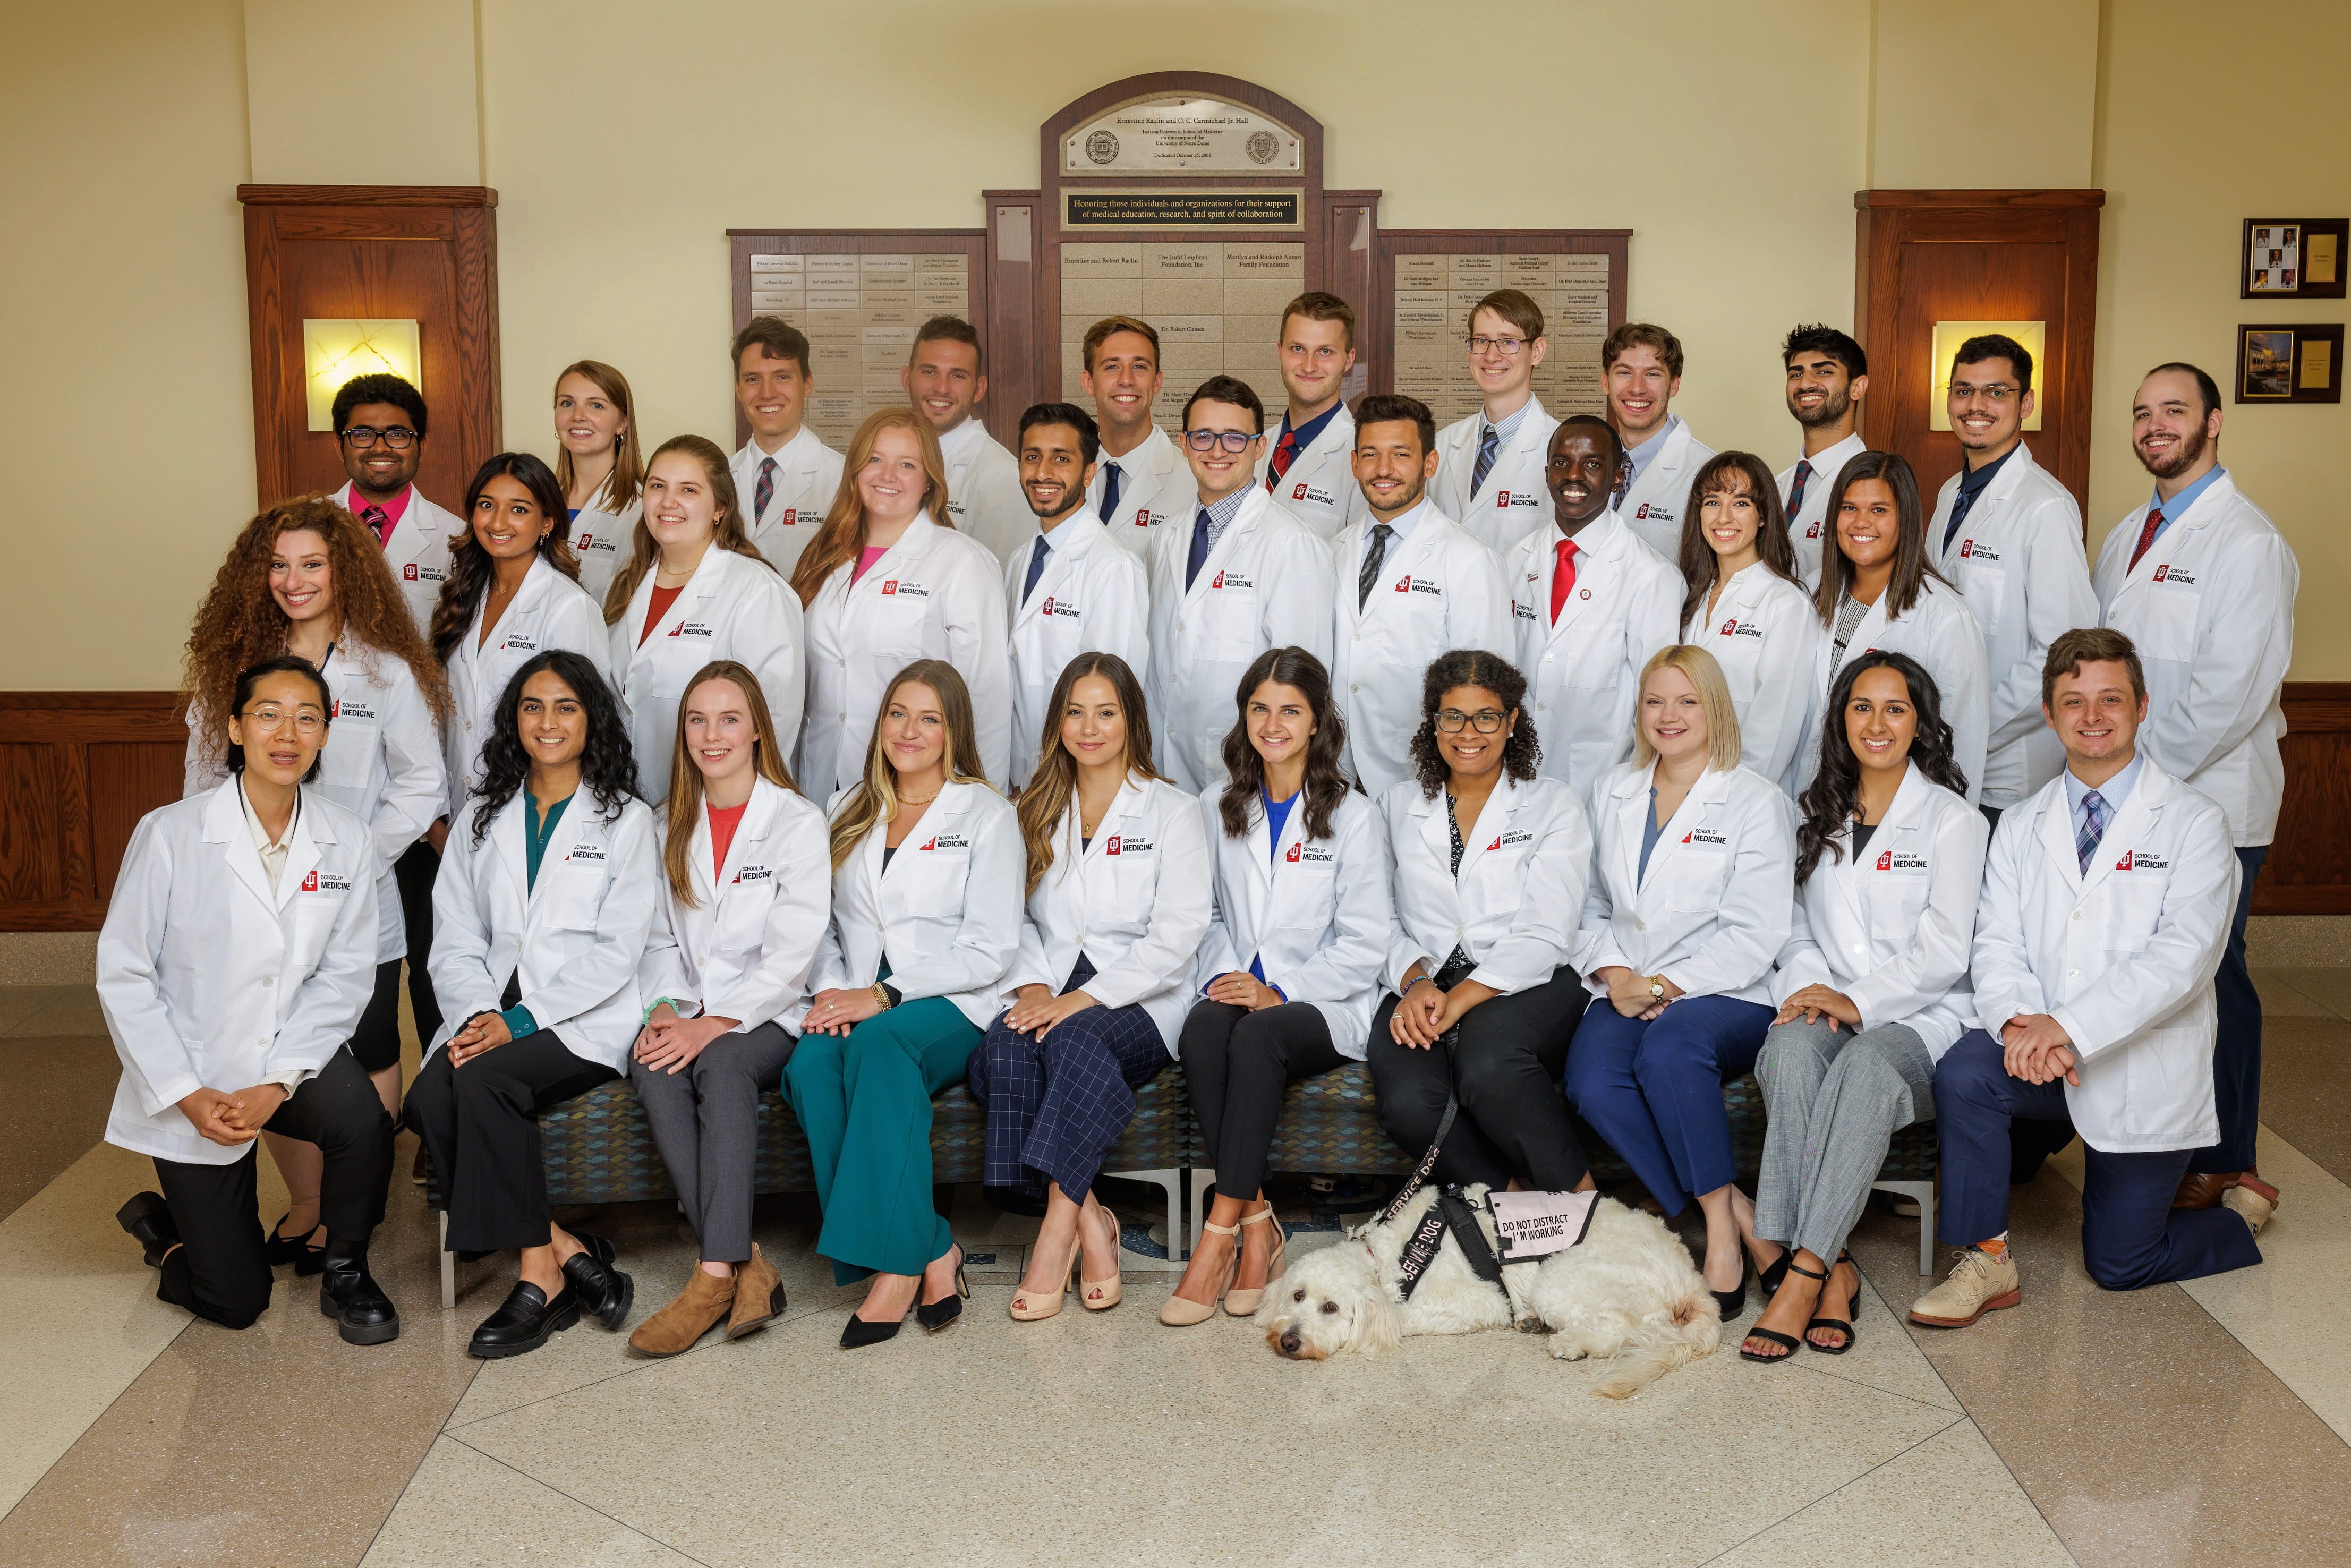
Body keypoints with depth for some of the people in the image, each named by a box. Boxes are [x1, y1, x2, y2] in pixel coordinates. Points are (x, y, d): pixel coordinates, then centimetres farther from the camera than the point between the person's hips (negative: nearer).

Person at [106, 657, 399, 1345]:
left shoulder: (347, 841, -6)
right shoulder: (171, 834, -14)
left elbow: (345, 975, -5)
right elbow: (123, 976, -11)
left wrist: (279, 1081, -18)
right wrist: (185, 1094, -17)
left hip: (294, 1059, 2)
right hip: (191, 1082, -2)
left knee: (361, 1116, -33)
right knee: (236, 1300, 0)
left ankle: (345, 1271, -3)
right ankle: (163, 1227, 36)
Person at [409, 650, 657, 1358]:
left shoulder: (626, 820, 7)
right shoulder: (481, 819, 20)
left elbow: (617, 950, -4)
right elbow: (455, 941, 12)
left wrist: (519, 1021, -15)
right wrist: (478, 1013, -10)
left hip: (585, 1021, -4)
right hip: (491, 1015, 4)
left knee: (481, 1080, -32)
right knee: (429, 1098, -27)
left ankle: (539, 1276, -20)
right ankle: (565, 1251, -19)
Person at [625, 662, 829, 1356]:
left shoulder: (799, 822, 1)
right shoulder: (672, 829, 17)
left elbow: (791, 954, -8)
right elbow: (662, 940, 14)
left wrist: (716, 1023, -19)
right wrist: (664, 1008, -7)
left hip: (770, 1017, -4)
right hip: (691, 1018, 4)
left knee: (722, 1062, -36)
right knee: (651, 1068, -29)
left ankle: (717, 1274, -39)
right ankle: (746, 1266, -34)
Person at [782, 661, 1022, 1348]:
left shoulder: (986, 814, 5)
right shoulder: (848, 812, 20)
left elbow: (991, 950, -4)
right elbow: (822, 924, 17)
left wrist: (883, 995, -14)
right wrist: (832, 990, -5)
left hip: (950, 1006, -4)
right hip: (855, 1002, 4)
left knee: (879, 1043, -37)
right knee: (809, 1064, -31)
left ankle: (897, 1260, -31)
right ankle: (929, 1253, -28)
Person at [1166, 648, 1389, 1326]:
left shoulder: (1352, 815, 2)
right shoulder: (1217, 807, 14)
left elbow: (1364, 946, -2)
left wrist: (1278, 992, -14)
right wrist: (1221, 976, -5)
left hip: (1323, 1008, -3)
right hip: (1238, 990, 3)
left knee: (1257, 1035, -36)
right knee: (1203, 1027, -33)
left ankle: (1220, 1233, -33)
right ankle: (1257, 1223, -29)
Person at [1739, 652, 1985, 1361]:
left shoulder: (1952, 819, 5)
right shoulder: (1813, 817, 19)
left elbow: (1944, 953, -4)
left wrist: (1858, 1002, -16)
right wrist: (1810, 987, -4)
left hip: (1920, 1019, -3)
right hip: (1828, 1012, 3)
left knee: (1866, 1064, -37)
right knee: (1792, 1046, -34)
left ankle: (1800, 1274, -42)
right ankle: (1830, 1267, -37)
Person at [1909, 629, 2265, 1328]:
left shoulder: (2194, 822, -5)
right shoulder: (2020, 826, 8)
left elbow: (2183, 955, -18)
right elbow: (1998, 947, 0)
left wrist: (2069, 1027, -28)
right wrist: (2018, 1022, -23)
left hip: (2144, 1074, -3)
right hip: (2041, 1059, 3)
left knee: (2120, 1264, 4)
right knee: (1962, 1072, -29)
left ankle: (2240, 1214, 35)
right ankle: (1986, 1263, -13)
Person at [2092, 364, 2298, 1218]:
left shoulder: (2247, 543, -11)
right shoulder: (2128, 536, 16)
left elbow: (2231, 691, -18)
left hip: (2211, 803, -7)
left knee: (2209, 980, 2)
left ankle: (2225, 1162, 15)